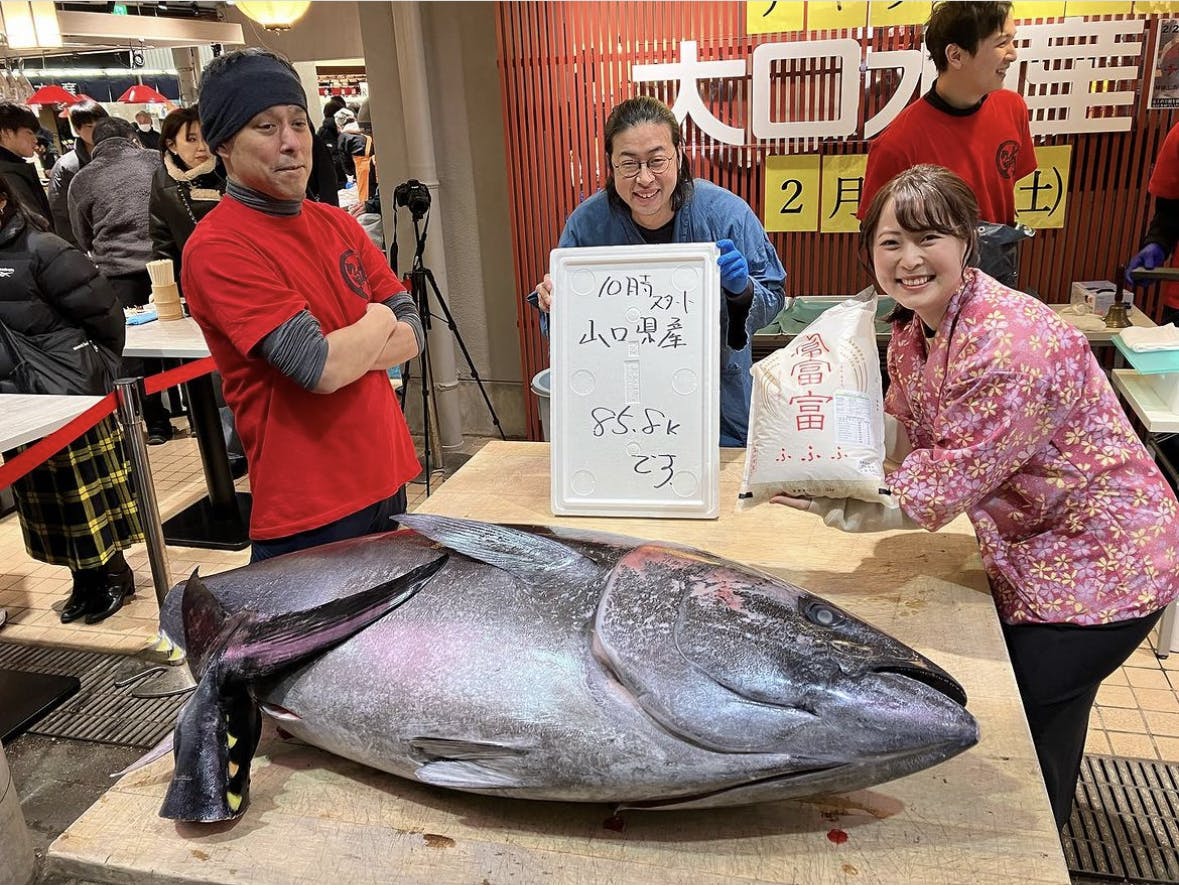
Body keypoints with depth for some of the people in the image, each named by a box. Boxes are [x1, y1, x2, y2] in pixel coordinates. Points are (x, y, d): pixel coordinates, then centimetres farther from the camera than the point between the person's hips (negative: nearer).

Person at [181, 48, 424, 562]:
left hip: (387, 478, 8)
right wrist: (377, 321, -4)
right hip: (309, 509, -7)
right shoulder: (217, 249, -16)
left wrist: (341, 351, -15)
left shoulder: (336, 224, 7)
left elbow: (411, 332, 4)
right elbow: (322, 367, -24)